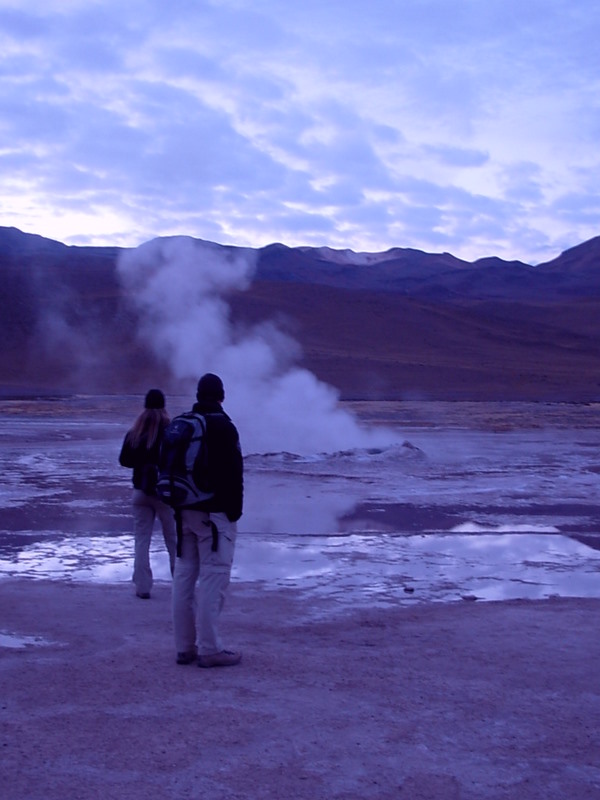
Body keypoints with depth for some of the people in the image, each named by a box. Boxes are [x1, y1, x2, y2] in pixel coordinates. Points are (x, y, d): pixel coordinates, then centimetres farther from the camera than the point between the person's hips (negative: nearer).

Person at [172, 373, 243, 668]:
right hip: (214, 512, -7)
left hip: (185, 511, 8)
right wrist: (235, 509, -6)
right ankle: (210, 649, -7)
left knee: (184, 576, 9)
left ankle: (185, 646, 14)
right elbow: (233, 472, -14)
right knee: (213, 578, -6)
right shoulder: (223, 427, -11)